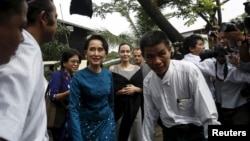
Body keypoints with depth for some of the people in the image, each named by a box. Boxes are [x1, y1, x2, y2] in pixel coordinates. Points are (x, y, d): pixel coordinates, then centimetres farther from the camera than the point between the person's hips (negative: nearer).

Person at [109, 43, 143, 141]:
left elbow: (143, 88, 7)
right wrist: (122, 91, -17)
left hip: (135, 106, 2)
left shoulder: (137, 69, 8)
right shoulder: (113, 69, 1)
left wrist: (135, 89, -12)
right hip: (120, 107, -2)